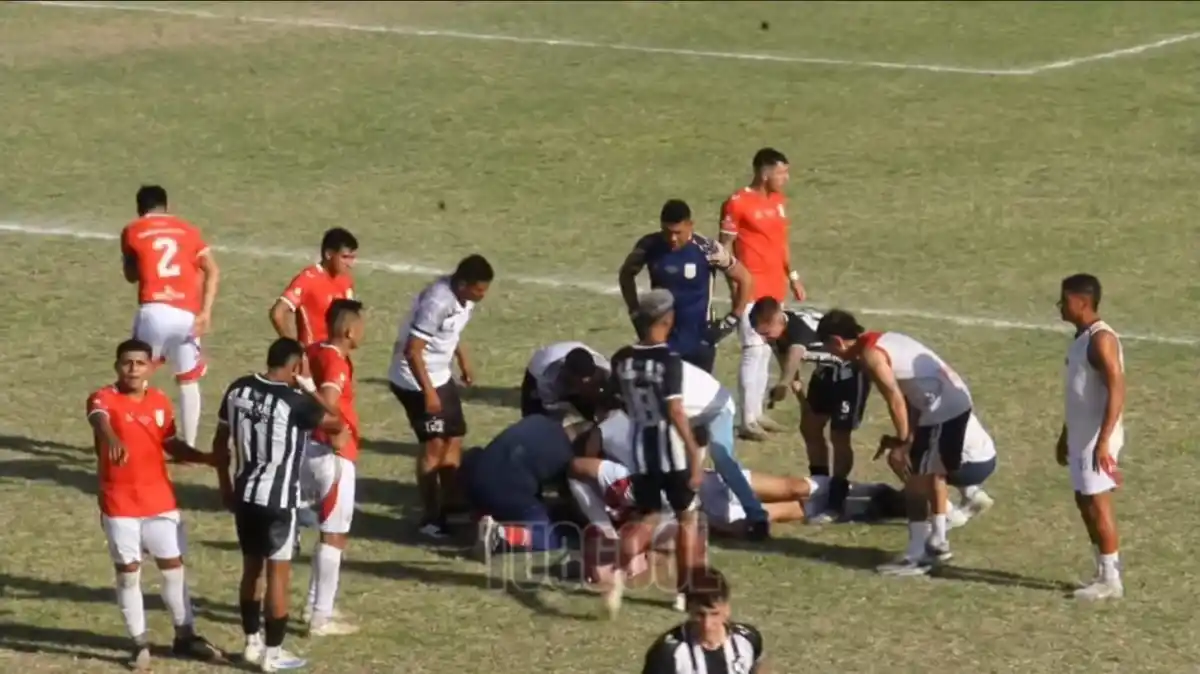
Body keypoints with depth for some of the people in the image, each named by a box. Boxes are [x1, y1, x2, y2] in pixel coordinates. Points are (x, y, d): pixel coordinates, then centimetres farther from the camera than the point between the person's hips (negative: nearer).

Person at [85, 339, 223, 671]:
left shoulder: (161, 402, 3)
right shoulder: (104, 399, -14)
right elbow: (100, 421, -38)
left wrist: (208, 458, 0)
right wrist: (112, 439, -61)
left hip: (160, 500, 4)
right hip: (119, 504, -4)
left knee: (173, 565, 11)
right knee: (128, 571, 3)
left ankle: (185, 636, 25)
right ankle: (140, 644, 14)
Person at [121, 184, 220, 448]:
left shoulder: (132, 232, 12)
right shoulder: (188, 230, 17)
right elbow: (212, 270, 4)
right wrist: (206, 312, -1)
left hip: (153, 312, -2)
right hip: (186, 315, 2)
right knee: (189, 381, 18)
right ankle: (189, 448, 15)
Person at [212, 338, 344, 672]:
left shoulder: (238, 389, 0)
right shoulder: (295, 401, -19)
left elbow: (220, 442, 9)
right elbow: (336, 423, -8)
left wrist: (226, 486, 19)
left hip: (245, 494, 6)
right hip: (278, 499, -6)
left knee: (251, 569, 18)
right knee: (278, 573, 3)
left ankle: (252, 643, 27)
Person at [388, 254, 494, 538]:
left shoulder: (464, 298, -3)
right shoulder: (437, 302, -30)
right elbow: (412, 351, -28)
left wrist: (464, 362, 23)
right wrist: (428, 392, -25)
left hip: (441, 376, 9)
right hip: (415, 379, -9)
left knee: (454, 439, 12)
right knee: (433, 445, -7)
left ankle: (451, 505, 23)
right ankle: (431, 518, 1)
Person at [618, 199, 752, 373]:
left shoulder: (707, 249, -17)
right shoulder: (649, 246, -9)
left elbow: (743, 279, -5)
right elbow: (626, 274, 12)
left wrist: (732, 320, -5)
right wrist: (636, 313, 8)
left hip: (699, 341, -2)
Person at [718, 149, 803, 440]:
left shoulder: (779, 200, 11)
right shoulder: (738, 203, -12)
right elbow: (725, 247, -11)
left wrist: (792, 275, 19)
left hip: (775, 288, 8)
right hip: (752, 289, -8)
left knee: (766, 351, 12)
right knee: (754, 350, -10)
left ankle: (757, 413, 19)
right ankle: (748, 421, -9)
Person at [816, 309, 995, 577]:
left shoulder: (870, 354, -12)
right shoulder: (883, 341, 17)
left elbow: (896, 398, -17)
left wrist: (902, 441, -11)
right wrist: (903, 437, 13)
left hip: (943, 408, -10)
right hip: (955, 400, 10)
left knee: (916, 479, -3)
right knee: (932, 472, 26)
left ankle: (916, 556, 0)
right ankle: (937, 542, 38)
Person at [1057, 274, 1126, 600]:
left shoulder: (1101, 339, -18)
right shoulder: (1081, 337, 13)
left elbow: (1116, 392, -23)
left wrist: (1103, 440, -27)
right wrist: (1066, 435, 24)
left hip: (1097, 437, -10)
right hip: (1081, 435, 10)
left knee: (1097, 503, -6)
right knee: (1085, 502, 12)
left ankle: (1111, 580, 0)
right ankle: (1104, 573, 19)